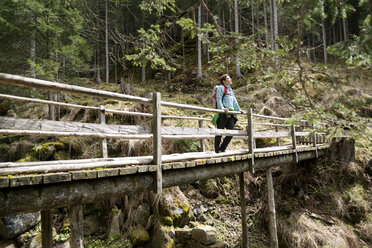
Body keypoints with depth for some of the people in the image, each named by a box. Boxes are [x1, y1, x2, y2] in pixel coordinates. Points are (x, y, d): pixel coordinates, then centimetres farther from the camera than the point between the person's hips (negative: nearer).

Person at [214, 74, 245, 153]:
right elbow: (218, 99, -11)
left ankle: (222, 149, 10)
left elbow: (234, 101, 29)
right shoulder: (221, 88, 1)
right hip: (223, 114, -7)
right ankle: (217, 150, 7)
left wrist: (239, 110, 24)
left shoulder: (230, 89, 25)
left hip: (230, 114, 8)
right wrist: (222, 108, -25)